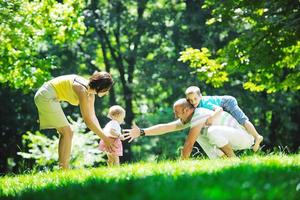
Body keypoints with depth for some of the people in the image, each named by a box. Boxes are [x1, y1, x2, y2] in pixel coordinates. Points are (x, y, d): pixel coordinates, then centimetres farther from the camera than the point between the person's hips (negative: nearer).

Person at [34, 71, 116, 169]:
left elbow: (93, 117, 9)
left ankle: (64, 169, 7)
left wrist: (102, 134, -2)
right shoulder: (82, 90, -25)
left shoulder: (90, 92, 3)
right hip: (46, 97, -10)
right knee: (67, 132, -11)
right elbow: (87, 120, -25)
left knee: (67, 133, 9)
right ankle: (63, 170, -13)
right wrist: (105, 138, -20)